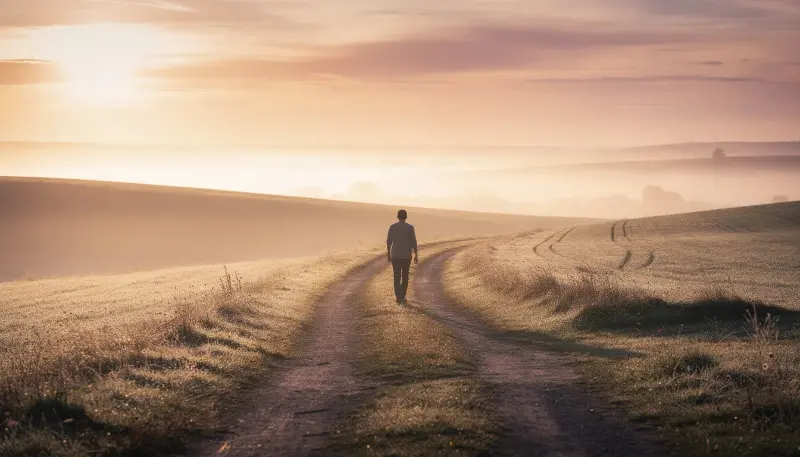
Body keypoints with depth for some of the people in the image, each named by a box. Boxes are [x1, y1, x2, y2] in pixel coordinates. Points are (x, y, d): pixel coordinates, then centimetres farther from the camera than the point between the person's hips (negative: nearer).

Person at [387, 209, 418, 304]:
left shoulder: (392, 227, -3)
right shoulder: (410, 227, -5)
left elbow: (388, 242, -4)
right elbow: (414, 242, -8)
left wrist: (389, 255, 6)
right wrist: (416, 255, -3)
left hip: (395, 255, 0)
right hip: (406, 255, 0)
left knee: (397, 277, 3)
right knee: (405, 276, 17)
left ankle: (399, 298, -10)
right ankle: (402, 296, 22)